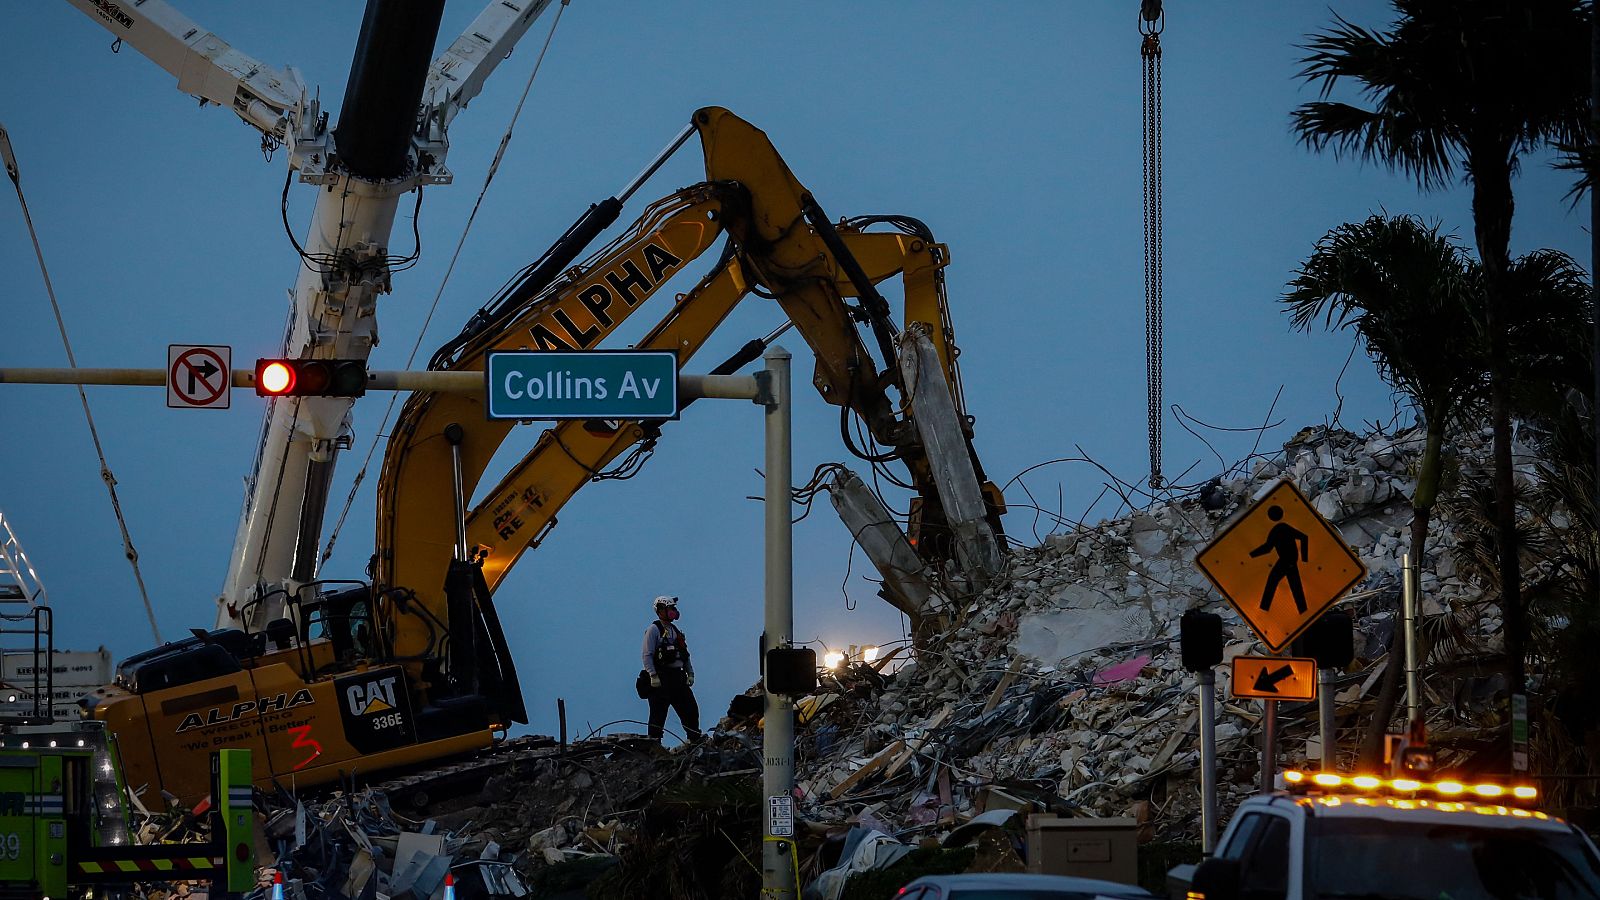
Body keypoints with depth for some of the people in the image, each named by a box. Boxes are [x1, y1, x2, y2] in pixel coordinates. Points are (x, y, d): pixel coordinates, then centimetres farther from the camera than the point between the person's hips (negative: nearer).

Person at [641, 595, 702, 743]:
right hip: (661, 678, -7)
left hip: (678, 676, 7)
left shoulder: (676, 631, 19)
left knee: (691, 709, 5)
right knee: (659, 713, -7)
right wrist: (653, 676, -19)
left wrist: (690, 674, 12)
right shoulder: (653, 629, -4)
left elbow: (685, 654, 22)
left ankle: (695, 740, 11)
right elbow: (647, 655, -11)